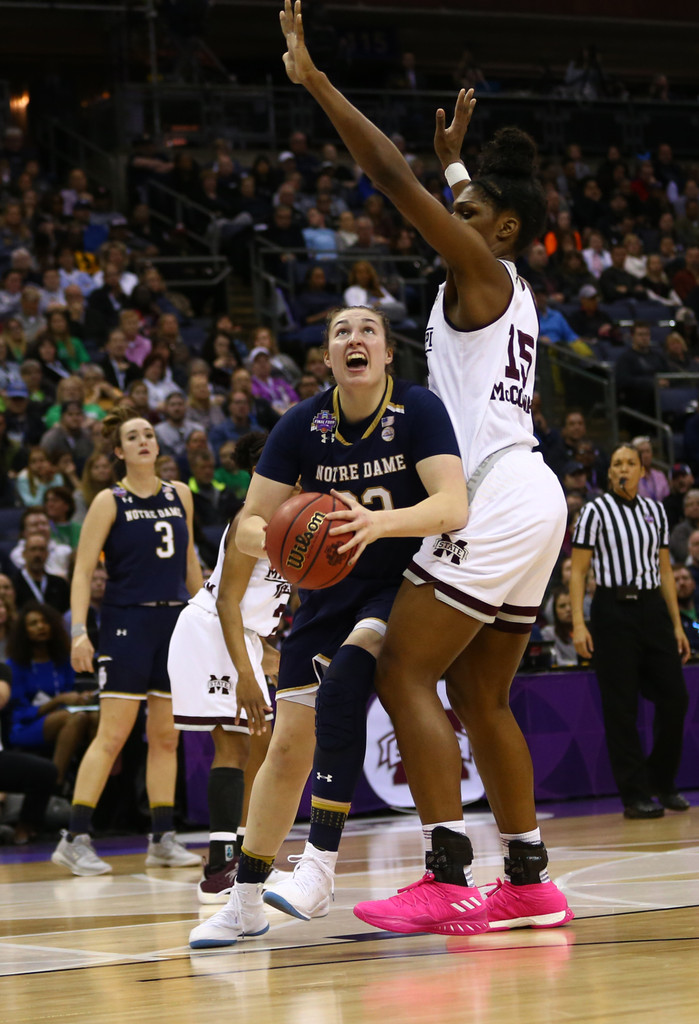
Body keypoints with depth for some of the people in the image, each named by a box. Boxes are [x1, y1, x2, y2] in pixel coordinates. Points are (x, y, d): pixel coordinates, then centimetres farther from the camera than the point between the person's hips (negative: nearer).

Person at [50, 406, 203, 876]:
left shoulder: (181, 496, 10)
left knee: (166, 736, 6)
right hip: (127, 621, -5)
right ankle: (75, 839, -9)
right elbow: (83, 571, -7)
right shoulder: (110, 502, -4)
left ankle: (163, 839, 11)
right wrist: (79, 631, -16)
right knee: (113, 733, -10)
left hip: (174, 621, 5)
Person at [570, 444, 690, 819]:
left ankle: (662, 783, 18)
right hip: (613, 610, -4)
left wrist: (677, 624, 11)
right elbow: (577, 571, -3)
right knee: (621, 707, -4)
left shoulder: (655, 511, 13)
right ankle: (634, 795, 1)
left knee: (674, 697, 0)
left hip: (652, 609, 4)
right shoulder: (595, 511, -1)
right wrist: (578, 623, -12)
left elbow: (664, 569, 16)